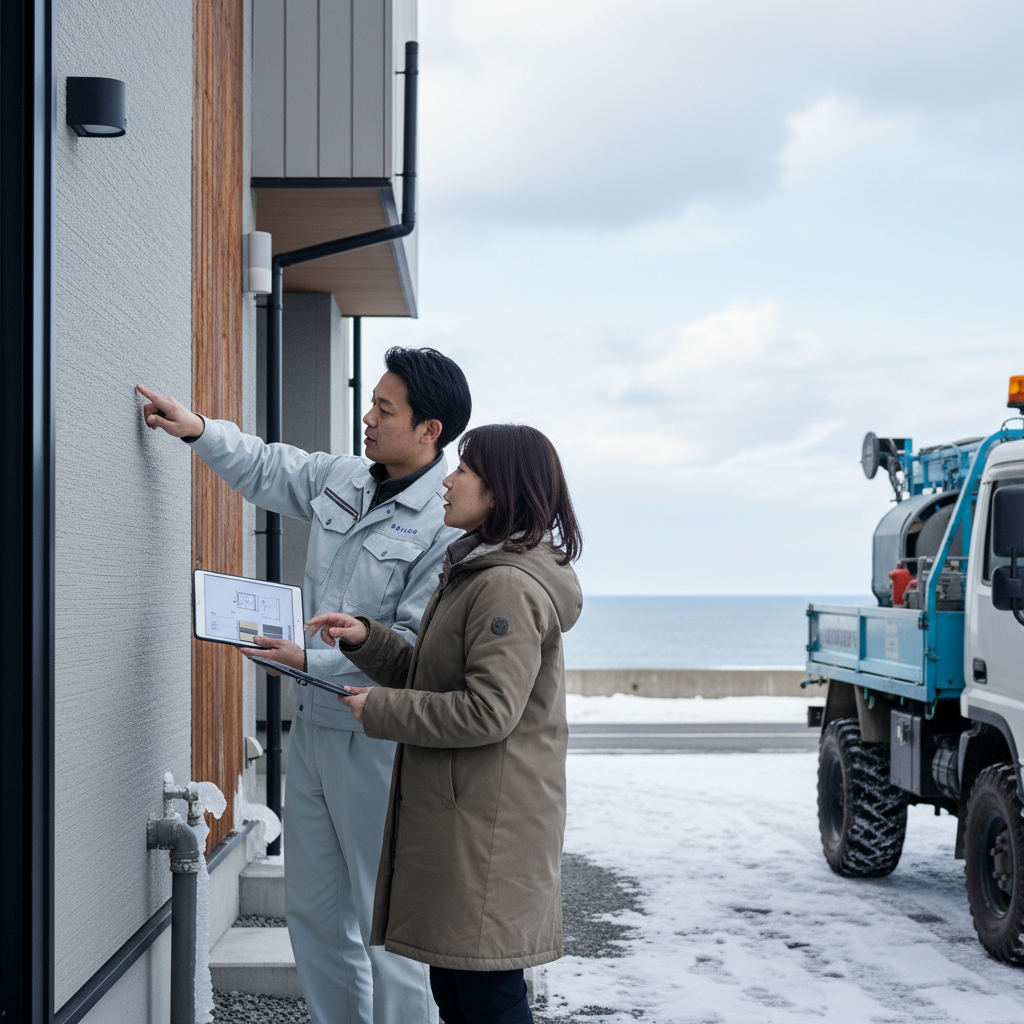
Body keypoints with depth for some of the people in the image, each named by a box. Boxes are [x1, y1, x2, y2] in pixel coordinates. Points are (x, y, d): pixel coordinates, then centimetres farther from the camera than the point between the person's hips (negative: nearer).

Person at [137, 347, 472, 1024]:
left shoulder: (450, 524, -16)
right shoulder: (341, 477, 8)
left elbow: (412, 643, -21)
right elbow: (266, 470, 27)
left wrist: (312, 659, -21)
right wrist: (197, 430, 18)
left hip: (378, 738, -8)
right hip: (313, 721, 8)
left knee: (389, 922, -2)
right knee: (314, 911, 16)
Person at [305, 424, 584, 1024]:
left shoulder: (510, 586, -17)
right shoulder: (472, 574, 18)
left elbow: (487, 711, -23)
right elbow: (429, 677, 23)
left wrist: (380, 708, -13)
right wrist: (366, 638, 8)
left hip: (487, 826, -11)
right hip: (453, 816, 11)